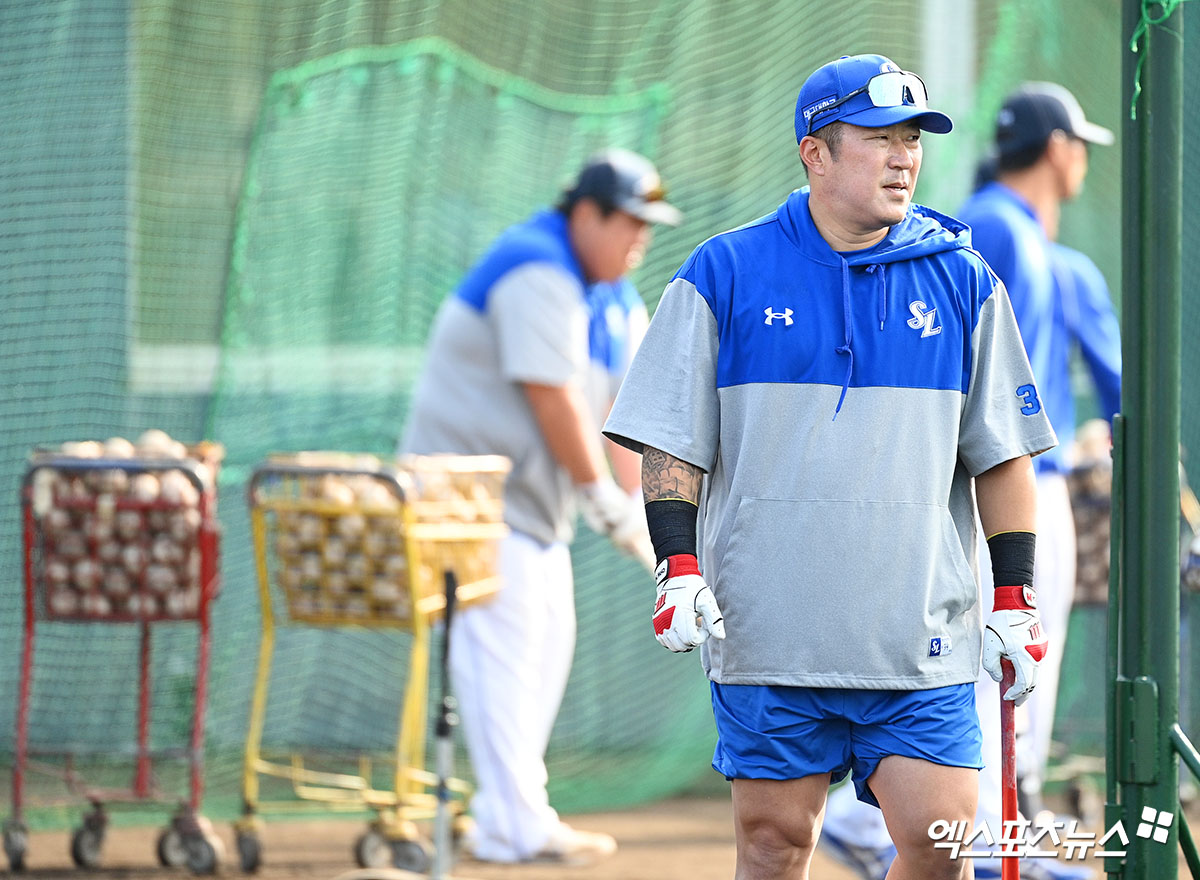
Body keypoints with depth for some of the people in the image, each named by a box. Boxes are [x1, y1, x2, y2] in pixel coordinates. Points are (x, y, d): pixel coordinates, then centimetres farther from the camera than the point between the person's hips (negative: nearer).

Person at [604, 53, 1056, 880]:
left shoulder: (961, 283, 7)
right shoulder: (724, 275, 2)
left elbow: (1001, 452, 11)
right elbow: (672, 443, 4)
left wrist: (1016, 595, 6)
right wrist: (678, 566, -8)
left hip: (922, 639, 1)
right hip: (769, 626, -1)